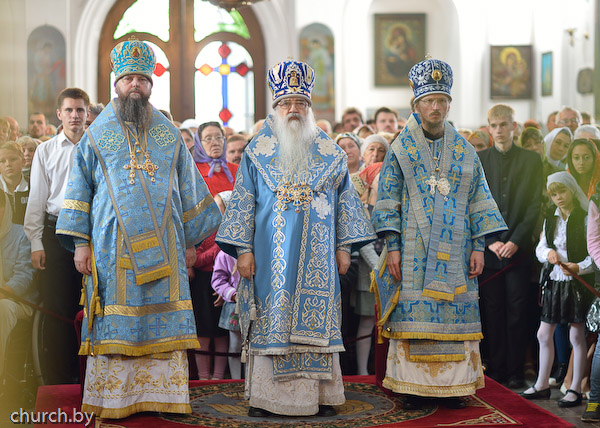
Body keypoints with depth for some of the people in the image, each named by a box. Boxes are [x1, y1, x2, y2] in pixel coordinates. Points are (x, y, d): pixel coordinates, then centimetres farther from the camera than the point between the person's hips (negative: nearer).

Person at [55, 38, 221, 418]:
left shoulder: (169, 134, 12)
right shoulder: (97, 134, 8)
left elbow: (188, 188, 14)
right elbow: (80, 189, 7)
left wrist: (190, 241, 10)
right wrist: (80, 242, -1)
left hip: (163, 245, 2)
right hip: (113, 245, -1)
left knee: (163, 320, 0)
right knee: (115, 323, -2)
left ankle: (161, 395, 6)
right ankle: (112, 399, 4)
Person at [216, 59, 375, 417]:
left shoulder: (331, 154, 10)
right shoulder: (257, 153, 7)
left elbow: (345, 200, 11)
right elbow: (243, 202, 4)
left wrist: (344, 247, 5)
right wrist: (243, 249, -4)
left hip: (316, 254, 1)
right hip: (271, 254, -1)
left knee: (315, 319, 0)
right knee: (270, 318, -2)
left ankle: (320, 396, 6)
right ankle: (265, 397, 3)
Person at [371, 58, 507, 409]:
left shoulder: (465, 151, 10)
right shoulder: (400, 150, 4)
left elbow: (478, 201, 10)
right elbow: (388, 201, 1)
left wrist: (478, 246, 1)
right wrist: (392, 246, -7)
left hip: (455, 251, 2)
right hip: (413, 249, -2)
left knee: (455, 313, 1)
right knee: (413, 315, -3)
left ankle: (454, 386, 9)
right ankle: (412, 387, 5)